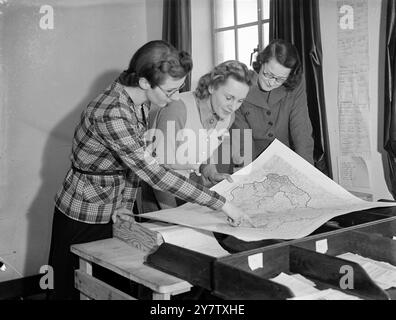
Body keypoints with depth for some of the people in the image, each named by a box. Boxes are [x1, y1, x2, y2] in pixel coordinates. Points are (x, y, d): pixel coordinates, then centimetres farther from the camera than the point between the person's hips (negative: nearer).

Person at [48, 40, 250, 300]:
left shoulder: (141, 100, -6)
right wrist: (220, 203, -31)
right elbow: (153, 173, -33)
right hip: (85, 215, -7)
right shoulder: (111, 114, -32)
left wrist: (127, 204, -2)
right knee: (78, 287, 10)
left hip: (117, 209, 7)